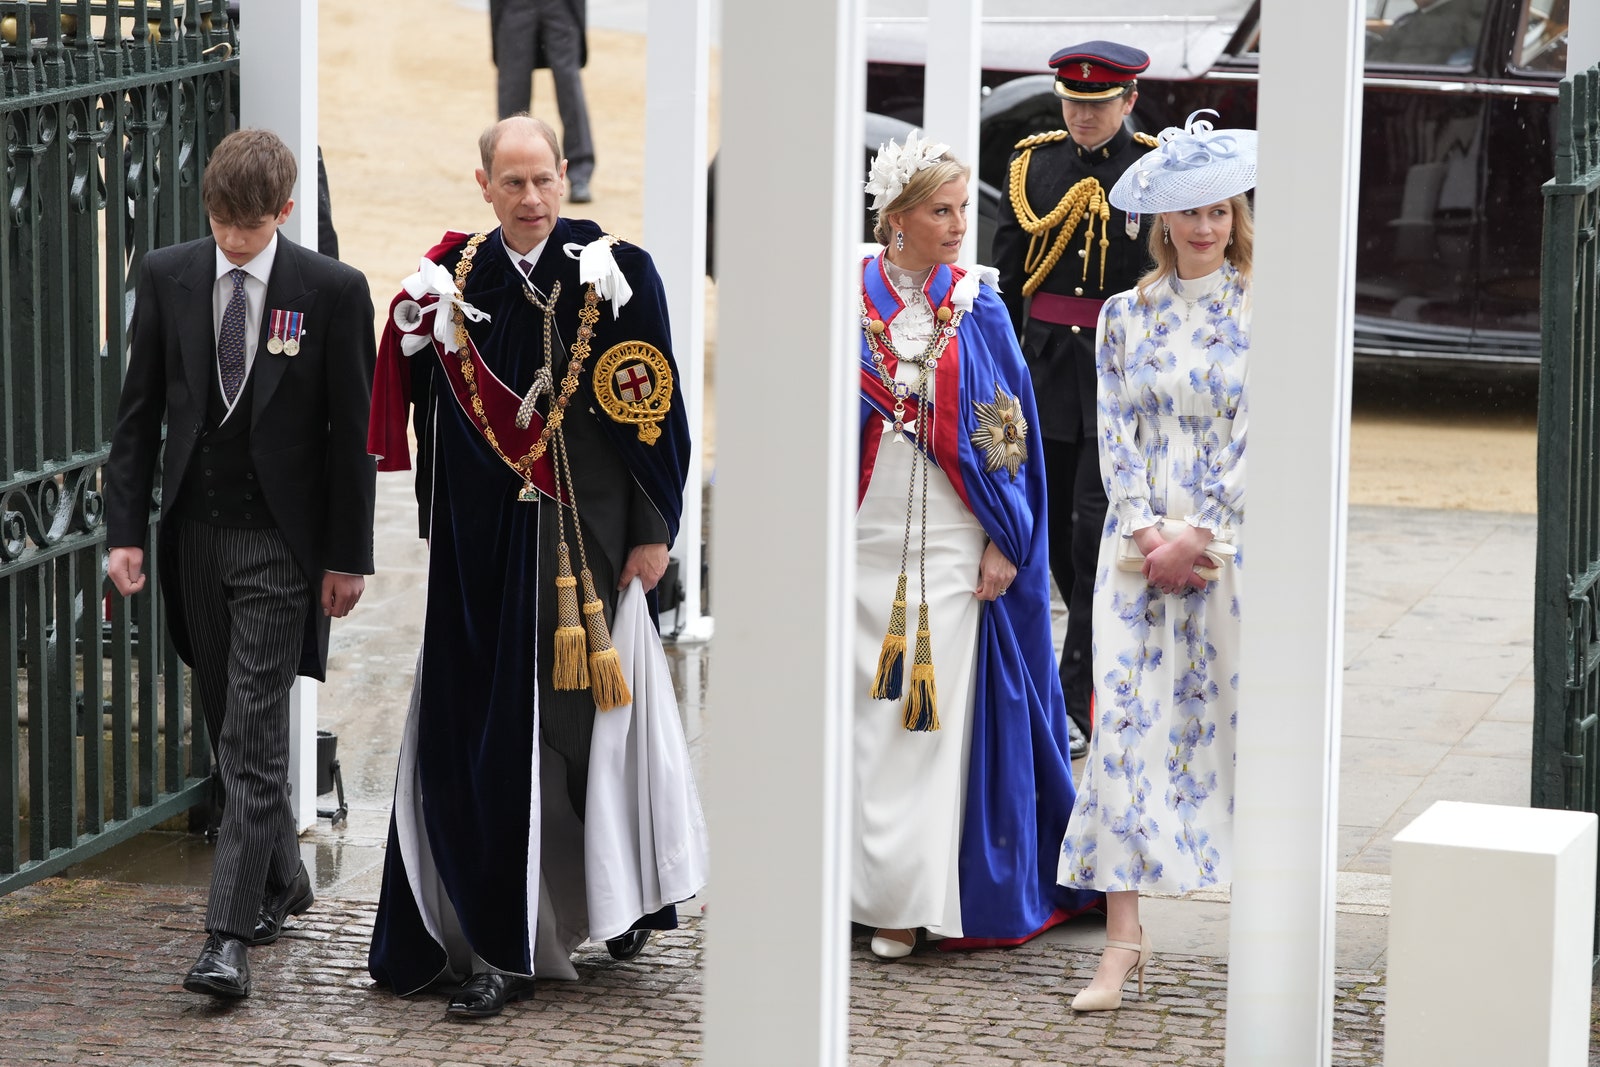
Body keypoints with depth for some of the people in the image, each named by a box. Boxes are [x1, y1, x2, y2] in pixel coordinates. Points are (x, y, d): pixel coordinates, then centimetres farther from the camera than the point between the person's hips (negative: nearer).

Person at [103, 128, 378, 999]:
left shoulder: (332, 291, -7)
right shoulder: (167, 278, 2)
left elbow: (352, 432, -3)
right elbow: (138, 413, 5)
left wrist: (347, 556, -5)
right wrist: (124, 530, -2)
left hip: (280, 542, -4)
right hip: (193, 532, 4)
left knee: (255, 734, -9)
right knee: (226, 723, 14)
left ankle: (230, 935, -11)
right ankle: (280, 881, 33)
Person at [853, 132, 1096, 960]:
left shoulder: (978, 309, 2)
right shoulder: (849, 301, 1)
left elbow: (1007, 430, 3)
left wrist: (1003, 543, -3)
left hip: (952, 544, 0)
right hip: (863, 542, 0)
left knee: (935, 713, -3)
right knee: (868, 713, 4)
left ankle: (909, 898, -1)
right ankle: (869, 882, 13)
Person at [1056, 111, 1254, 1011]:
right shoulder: (1127, 314, 8)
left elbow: (1261, 436, -5)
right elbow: (1118, 433, 5)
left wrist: (1199, 538, -11)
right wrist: (1148, 533, -8)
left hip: (1236, 543, -2)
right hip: (1143, 544, 2)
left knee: (1245, 723, 0)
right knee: (1127, 720, -6)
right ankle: (1125, 939, -5)